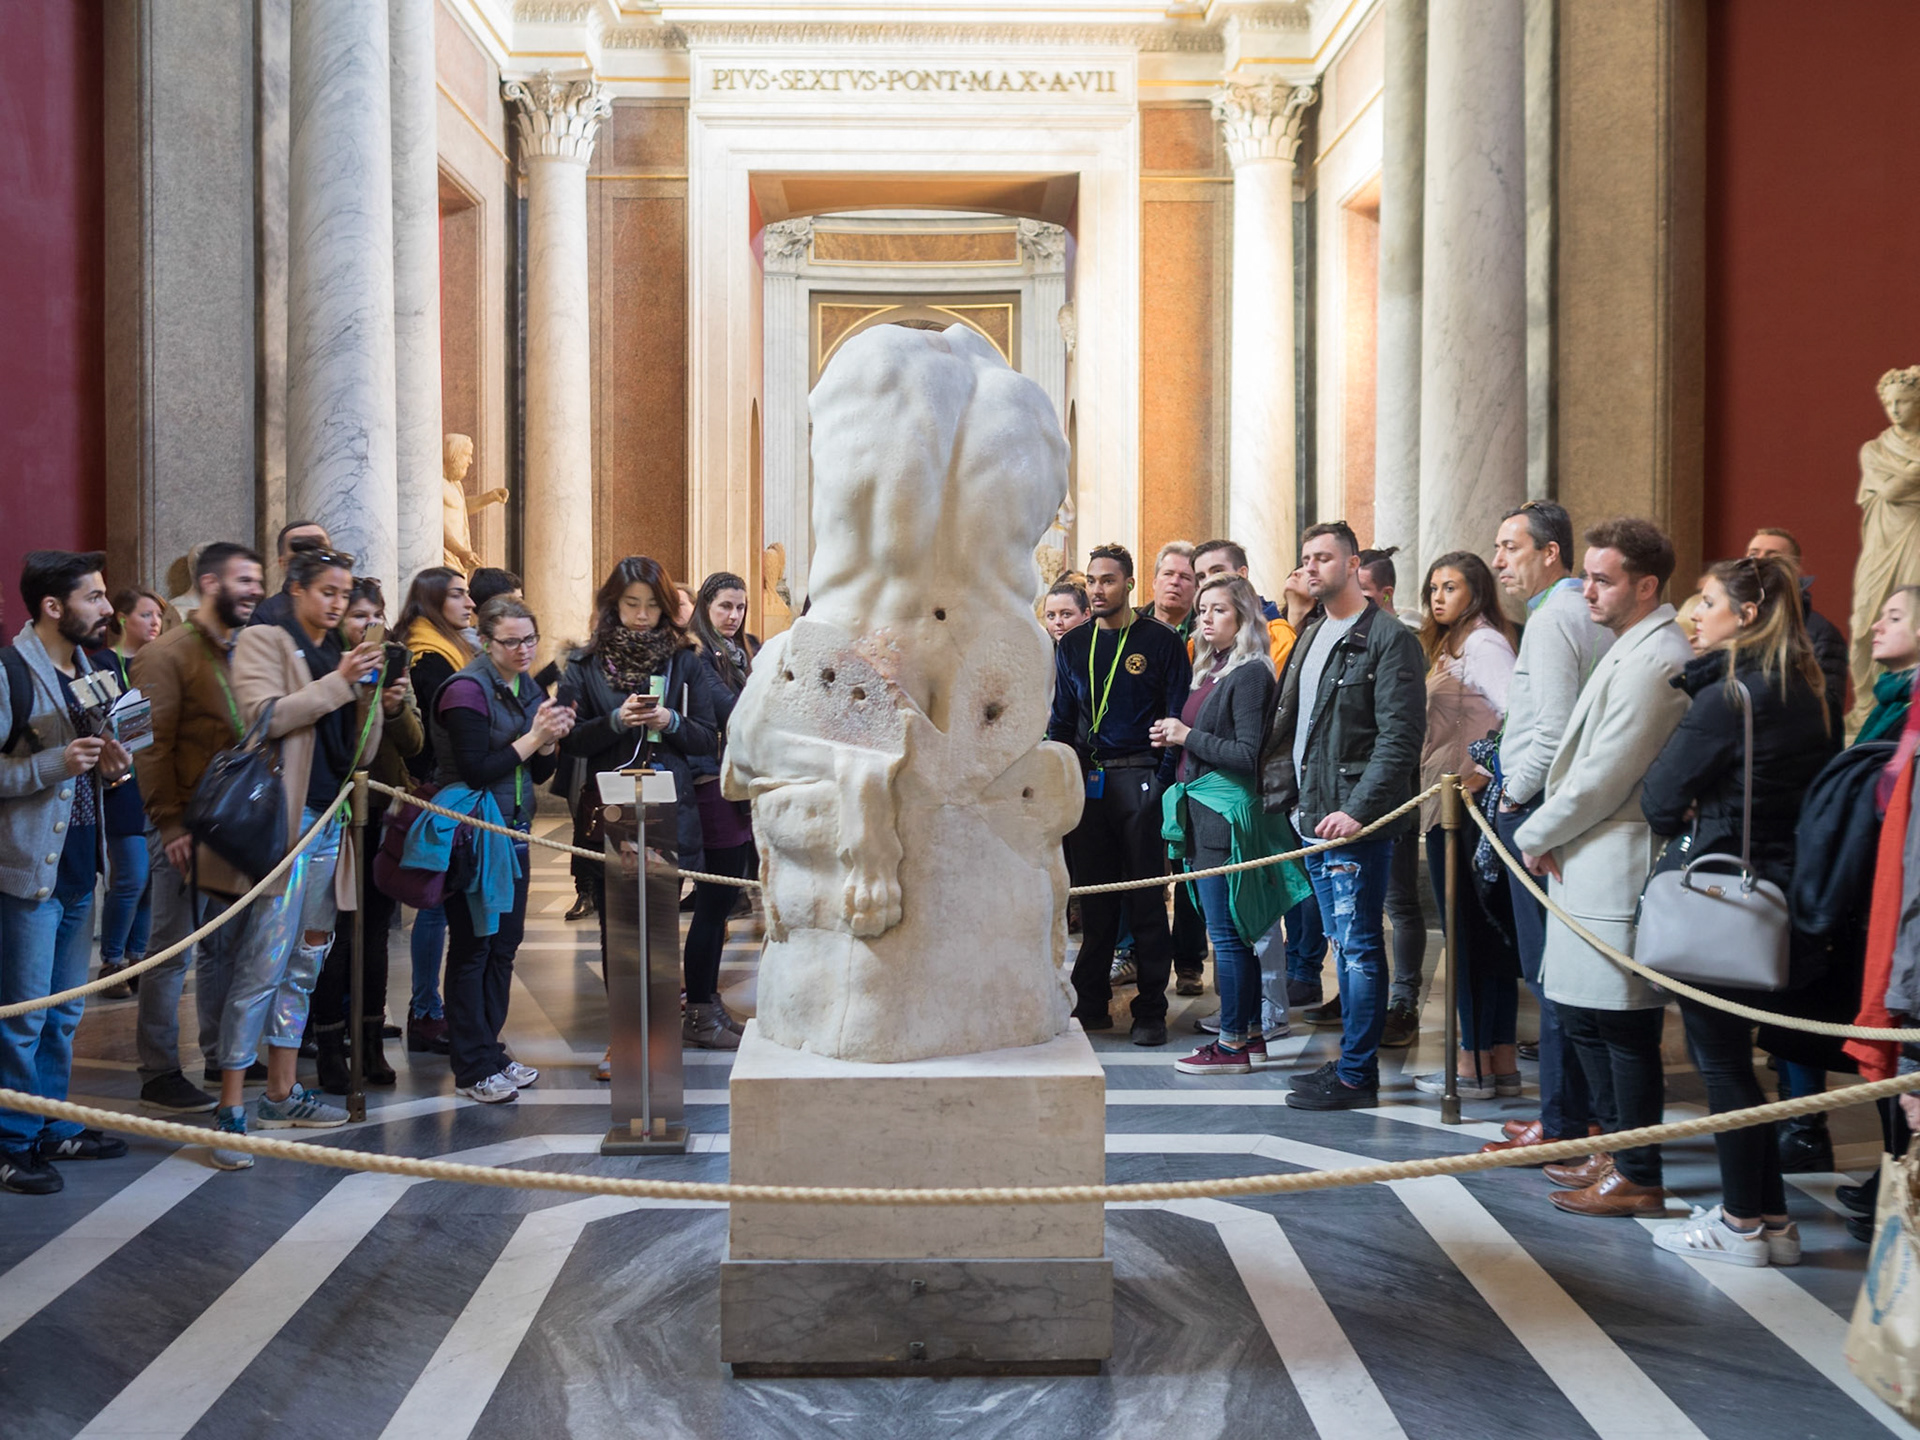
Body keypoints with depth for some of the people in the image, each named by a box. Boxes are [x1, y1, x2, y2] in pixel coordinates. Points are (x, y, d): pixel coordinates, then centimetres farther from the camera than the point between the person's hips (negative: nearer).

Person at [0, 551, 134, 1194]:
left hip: (77, 868, 8)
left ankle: (53, 1127, 28)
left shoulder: (84, 667, 13)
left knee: (64, 1012, 16)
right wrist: (57, 763, -26)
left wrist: (105, 767, 4)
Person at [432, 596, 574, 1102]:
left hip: (513, 832, 8)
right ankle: (472, 1069, 4)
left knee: (505, 942, 13)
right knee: (473, 947, -2)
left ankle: (491, 1052, 23)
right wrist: (531, 739, -17)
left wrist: (551, 741, -4)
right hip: (473, 834, -8)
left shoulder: (528, 689, 11)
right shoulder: (467, 690, -13)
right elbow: (476, 771, -18)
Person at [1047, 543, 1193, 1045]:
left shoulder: (1160, 641, 0)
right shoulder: (1072, 645, 13)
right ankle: (1092, 1003, 15)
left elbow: (1177, 717, -3)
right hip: (1087, 781, 4)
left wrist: (1163, 782, -11)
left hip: (1139, 779, -4)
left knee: (1146, 898, -1)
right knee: (1092, 894, 7)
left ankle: (1151, 1010, 5)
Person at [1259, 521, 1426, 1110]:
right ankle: (1352, 1059, 23)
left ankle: (1357, 1075, 1)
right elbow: (1289, 724, 21)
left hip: (1356, 821, -9)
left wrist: (1357, 810, -22)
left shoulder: (1389, 638, -10)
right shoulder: (1311, 638, 18)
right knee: (1343, 944, 15)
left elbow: (1400, 736, -16)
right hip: (1313, 817, 9)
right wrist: (1284, 792, 10)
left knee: (1359, 945, -5)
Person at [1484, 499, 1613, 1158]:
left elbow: (1554, 729, -22)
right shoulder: (1592, 615, 16)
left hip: (1541, 807, -10)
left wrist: (1514, 794, -10)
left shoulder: (1552, 617, -14)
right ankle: (1586, 1109, 20)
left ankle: (1562, 1122, 1)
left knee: (1551, 971, -5)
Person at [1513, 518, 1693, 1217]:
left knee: (1624, 1022, -2)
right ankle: (1618, 1148, 29)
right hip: (1591, 863, 10)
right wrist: (1550, 832, 8)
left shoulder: (1654, 660, -17)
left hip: (1619, 869, -10)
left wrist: (1539, 834, -7)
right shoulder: (1634, 648, 16)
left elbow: (1607, 773, -19)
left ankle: (1638, 1179, 7)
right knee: (1581, 1011, 17)